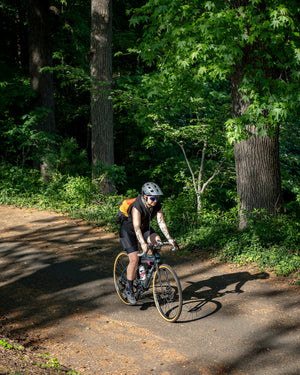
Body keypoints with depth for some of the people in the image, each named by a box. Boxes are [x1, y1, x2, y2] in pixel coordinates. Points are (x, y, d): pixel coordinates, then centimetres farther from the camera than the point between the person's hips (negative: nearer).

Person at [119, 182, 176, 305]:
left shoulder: (157, 205, -17)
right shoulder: (137, 207, -33)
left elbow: (161, 222, -18)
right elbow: (136, 227, -41)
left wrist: (169, 238, -29)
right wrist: (143, 244, -54)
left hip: (145, 228, 5)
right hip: (128, 231, -5)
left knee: (157, 240, -24)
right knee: (134, 259, -16)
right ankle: (129, 290, -2)